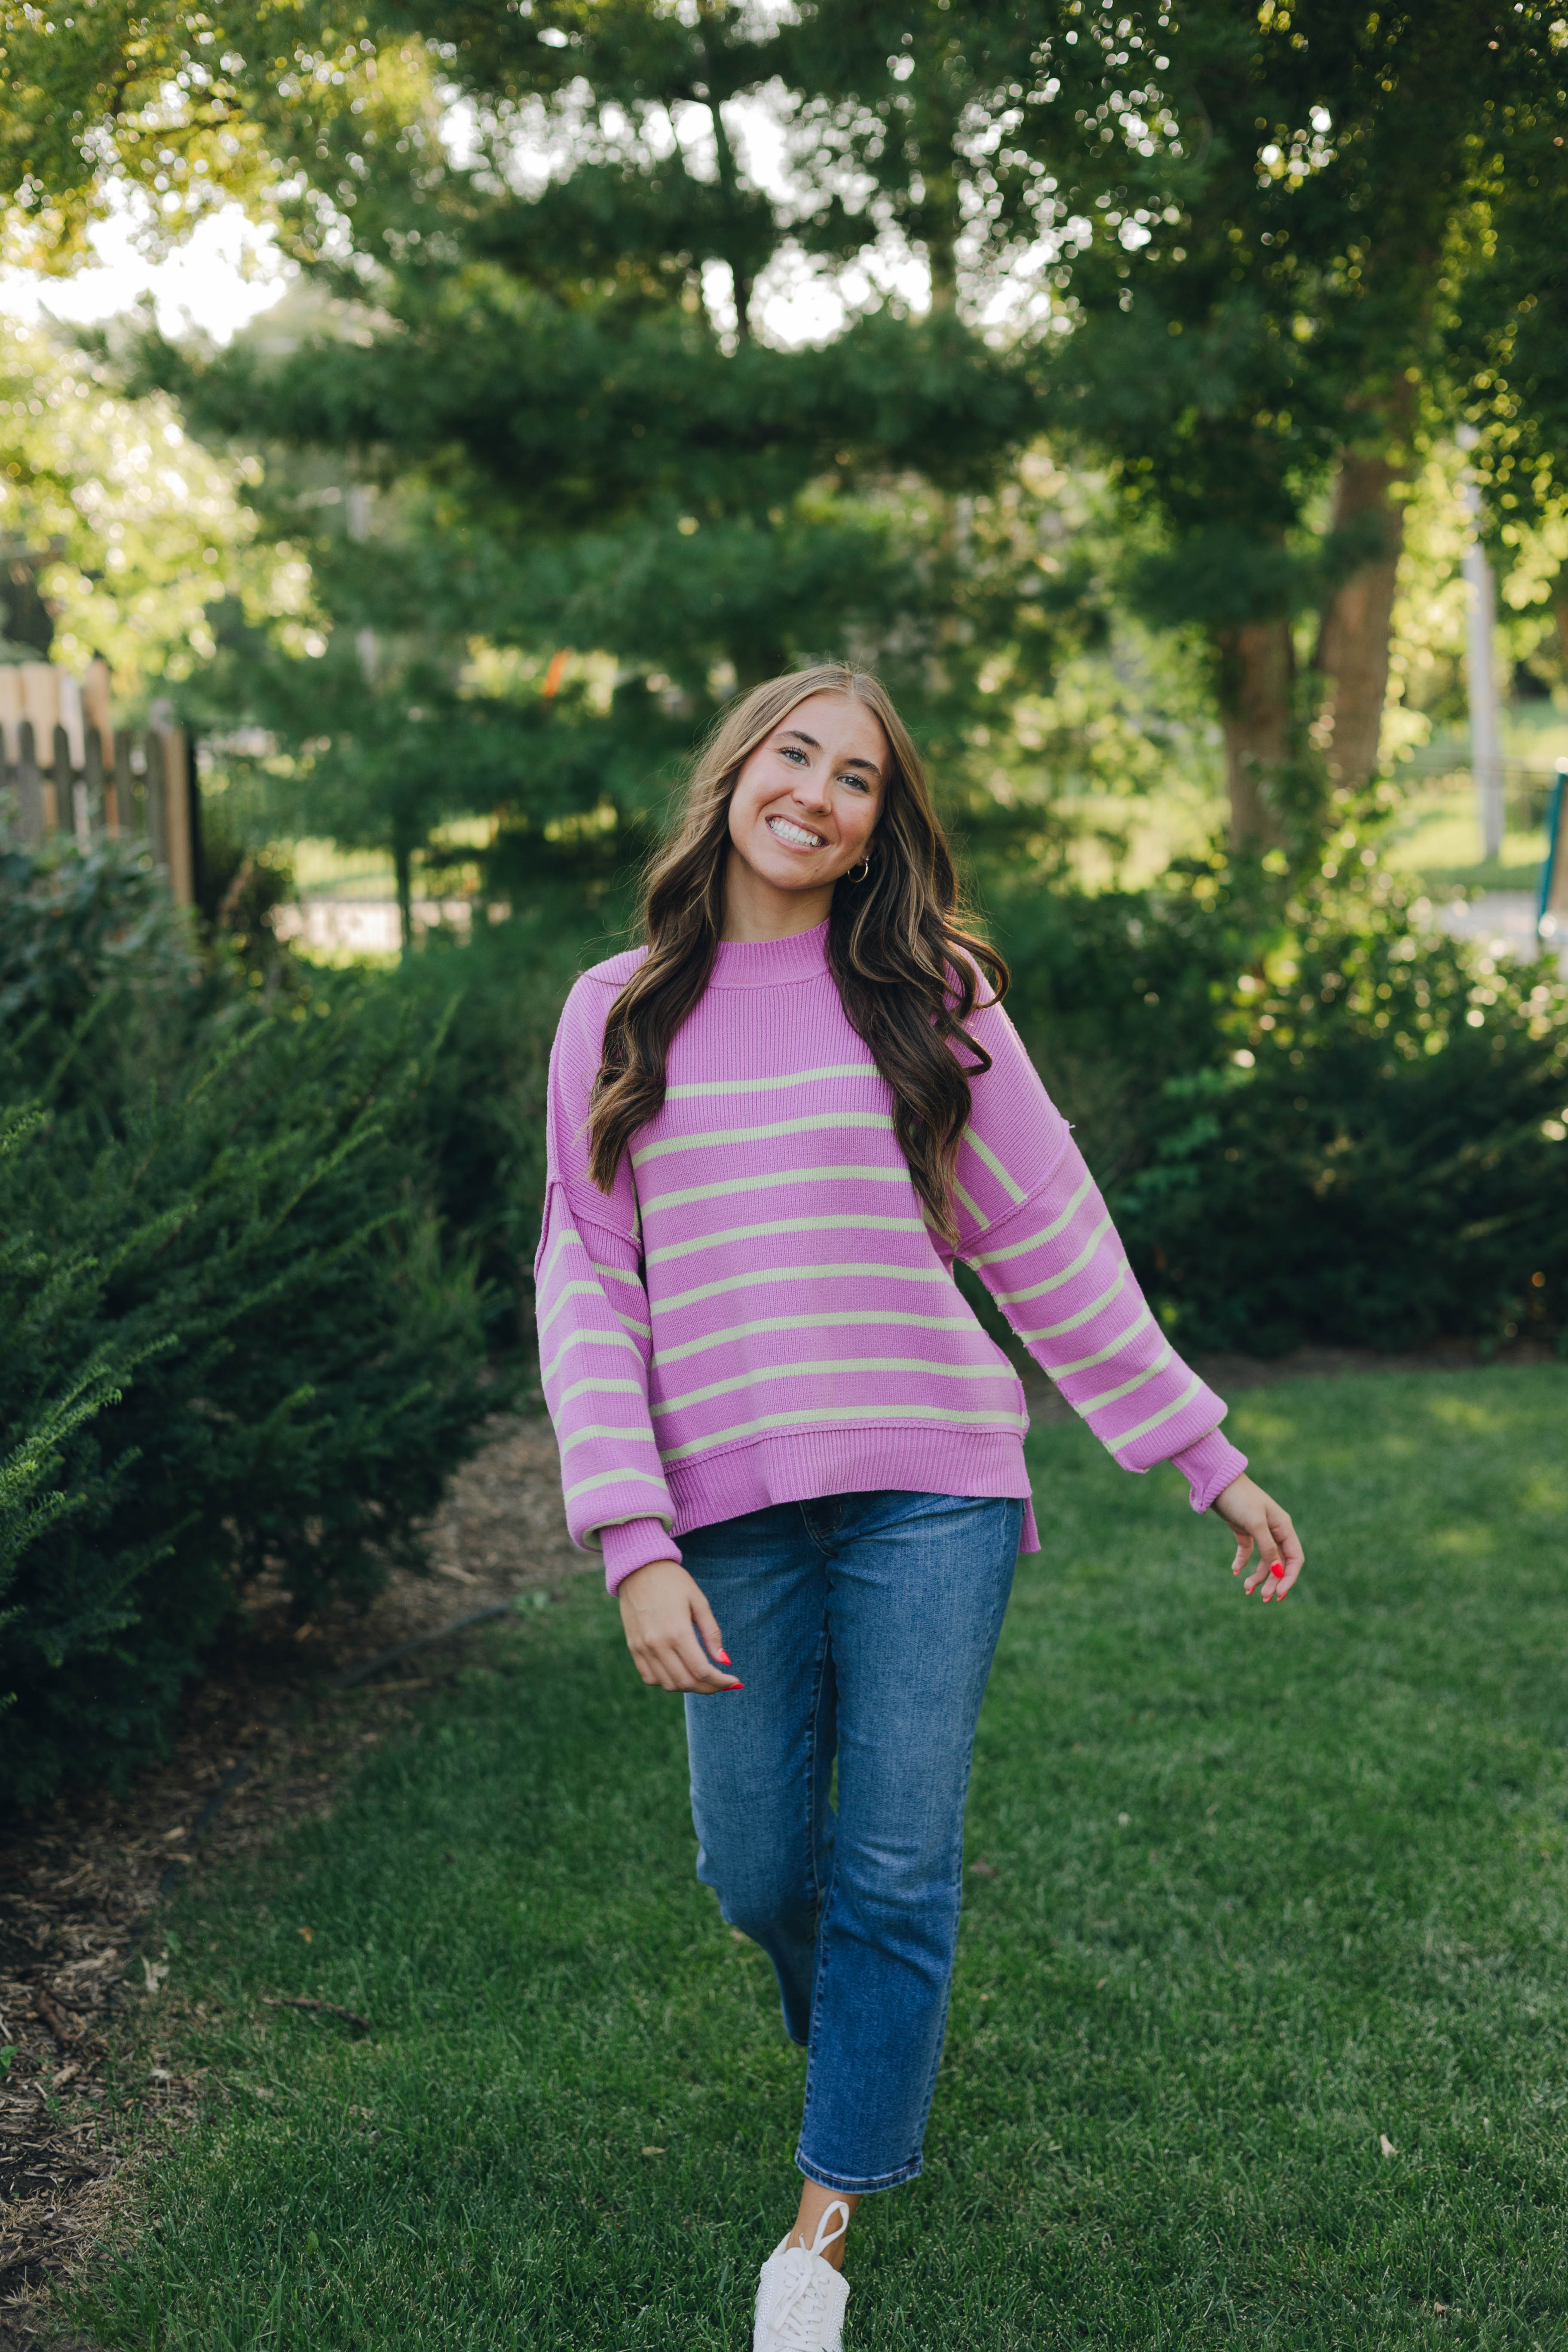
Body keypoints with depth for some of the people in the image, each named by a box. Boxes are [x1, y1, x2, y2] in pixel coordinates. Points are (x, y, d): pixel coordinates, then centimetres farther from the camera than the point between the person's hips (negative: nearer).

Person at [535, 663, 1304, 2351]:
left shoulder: (929, 998, 2)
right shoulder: (618, 1015, 5)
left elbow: (1053, 1243, 5)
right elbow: (586, 1285, 2)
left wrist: (1208, 1459, 5)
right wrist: (633, 1545, -7)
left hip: (930, 1486, -1)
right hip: (731, 1510, 1)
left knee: (895, 1870, 1)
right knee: (757, 1870, 8)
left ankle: (830, 2210, 20)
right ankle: (857, 2039, 42)